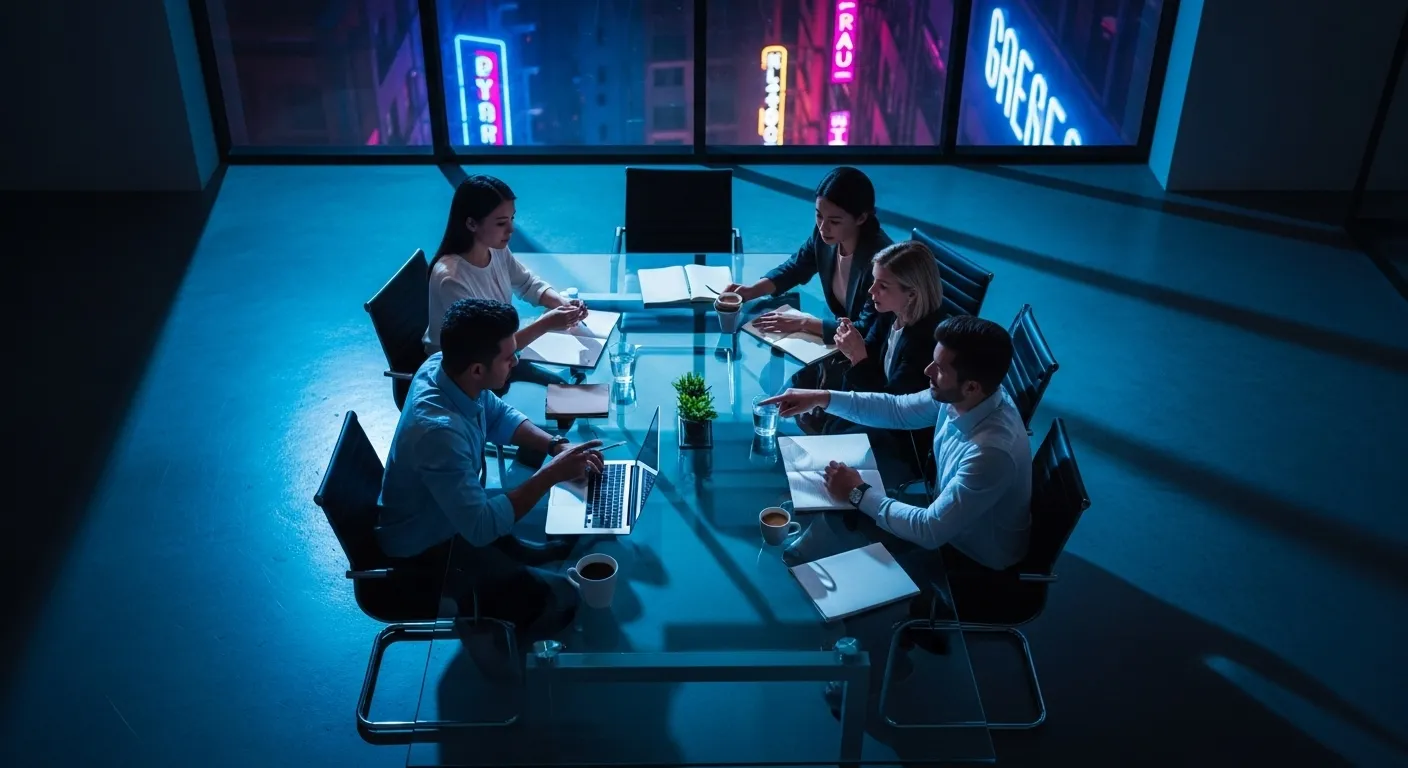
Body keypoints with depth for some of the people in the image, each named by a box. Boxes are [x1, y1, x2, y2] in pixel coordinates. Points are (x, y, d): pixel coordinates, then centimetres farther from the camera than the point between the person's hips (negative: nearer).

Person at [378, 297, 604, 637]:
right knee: (558, 600, -13)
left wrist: (557, 446, -10)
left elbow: (499, 416, 5)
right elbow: (481, 528, -38)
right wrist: (551, 475, -33)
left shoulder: (444, 366, -15)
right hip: (426, 545, -8)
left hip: (453, 511, 8)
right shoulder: (439, 431, -41)